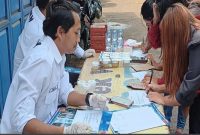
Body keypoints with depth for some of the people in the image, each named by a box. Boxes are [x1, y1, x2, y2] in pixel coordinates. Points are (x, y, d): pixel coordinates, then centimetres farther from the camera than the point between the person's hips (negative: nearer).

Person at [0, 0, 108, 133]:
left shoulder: (57, 53, 0)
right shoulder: (41, 60, -26)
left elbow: (64, 92, 8)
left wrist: (89, 99, -9)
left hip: (44, 124, 8)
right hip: (29, 129, -7)